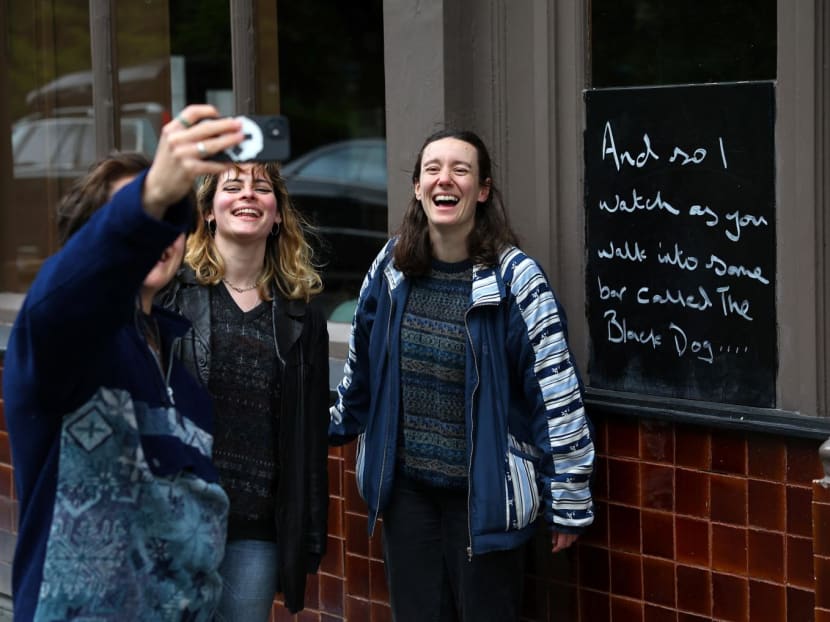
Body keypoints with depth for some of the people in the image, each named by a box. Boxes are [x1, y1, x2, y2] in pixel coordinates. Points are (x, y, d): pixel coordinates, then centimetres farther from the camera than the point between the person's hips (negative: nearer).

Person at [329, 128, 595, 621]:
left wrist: (568, 503, -13)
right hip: (405, 488, 5)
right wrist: (333, 429, 26)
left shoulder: (515, 278, -15)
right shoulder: (391, 268, 0)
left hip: (484, 494, -4)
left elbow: (558, 395, -14)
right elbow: (362, 367, 16)